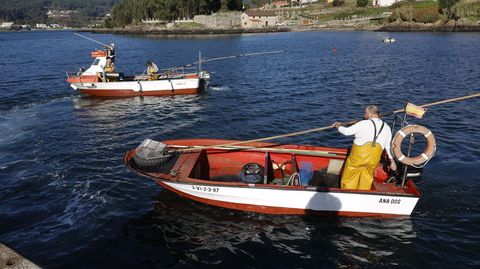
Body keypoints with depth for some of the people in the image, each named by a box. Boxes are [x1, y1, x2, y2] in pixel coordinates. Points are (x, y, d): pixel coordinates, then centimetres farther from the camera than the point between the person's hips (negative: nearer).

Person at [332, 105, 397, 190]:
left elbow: (347, 131, -2)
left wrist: (337, 126, 16)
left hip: (358, 156, -4)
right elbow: (388, 145, 16)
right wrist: (392, 160, 26)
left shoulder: (364, 124, -6)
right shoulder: (387, 127, 11)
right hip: (374, 160, 5)